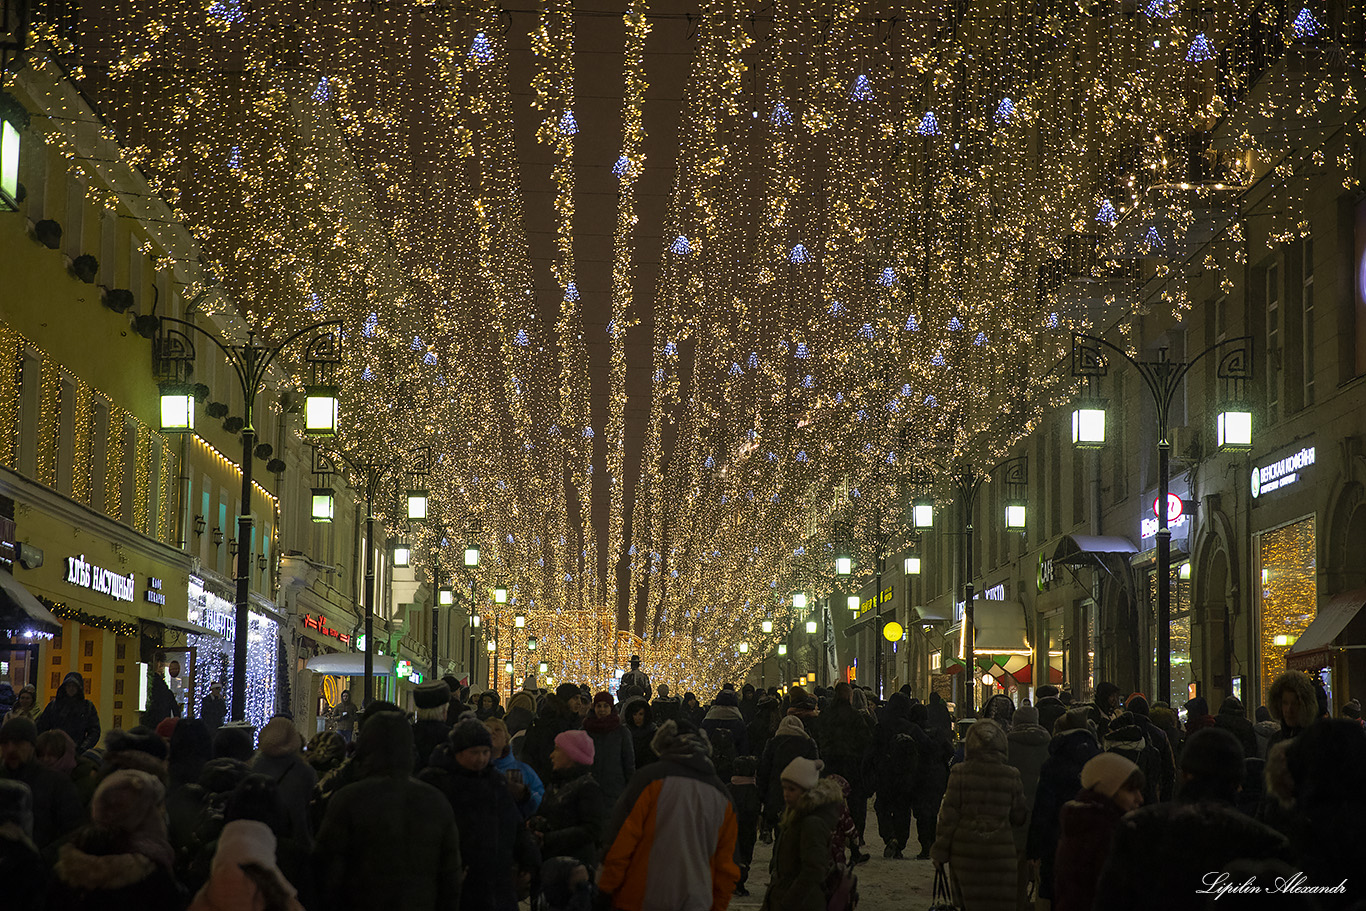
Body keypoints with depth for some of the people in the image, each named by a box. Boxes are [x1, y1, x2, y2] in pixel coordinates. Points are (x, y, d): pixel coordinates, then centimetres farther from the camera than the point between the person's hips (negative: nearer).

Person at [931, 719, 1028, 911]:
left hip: (965, 850, 0)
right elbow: (1019, 817, 6)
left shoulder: (959, 773, -6)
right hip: (999, 852, 0)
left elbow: (949, 816, -4)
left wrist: (940, 852, 4)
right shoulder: (1011, 775, -3)